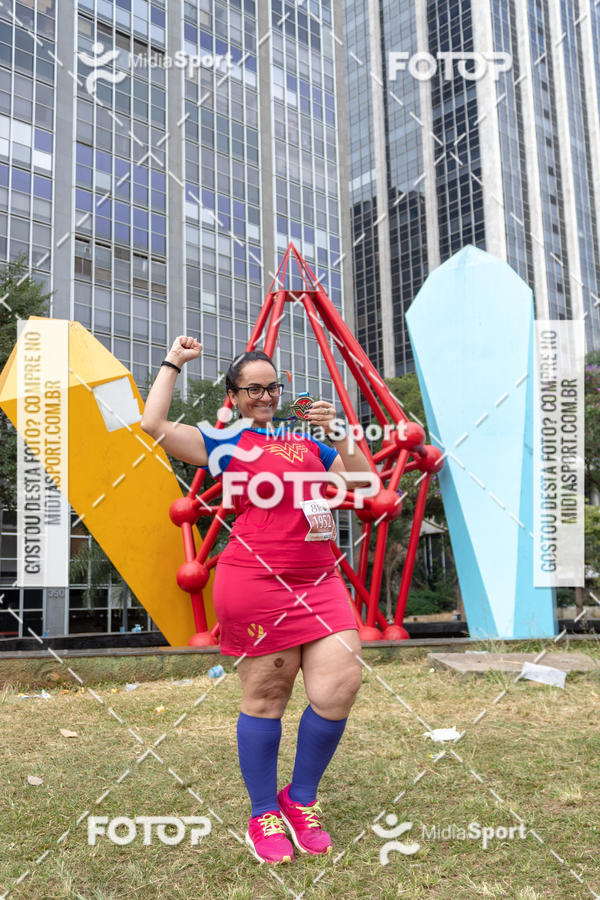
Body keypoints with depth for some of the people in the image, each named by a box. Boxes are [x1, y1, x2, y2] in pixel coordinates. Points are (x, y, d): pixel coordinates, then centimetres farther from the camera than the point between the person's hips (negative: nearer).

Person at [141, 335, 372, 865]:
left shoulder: (306, 440, 19)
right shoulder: (228, 443, 6)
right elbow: (154, 424, -4)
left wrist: (338, 435, 3)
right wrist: (173, 363, 7)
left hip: (320, 579, 5)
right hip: (257, 580, -5)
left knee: (342, 684, -4)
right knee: (265, 698, 3)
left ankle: (300, 800, 18)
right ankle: (263, 816, 23)